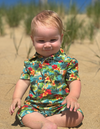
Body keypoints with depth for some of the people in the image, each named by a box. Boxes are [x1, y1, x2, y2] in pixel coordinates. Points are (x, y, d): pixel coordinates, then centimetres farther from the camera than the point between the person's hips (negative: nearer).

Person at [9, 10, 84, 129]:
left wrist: (72, 96, -25)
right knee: (23, 112, -23)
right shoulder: (31, 63, 4)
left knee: (77, 116, -23)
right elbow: (23, 81, 7)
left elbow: (74, 81, -6)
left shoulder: (67, 61, -4)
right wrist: (16, 97, -8)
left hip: (61, 105, -1)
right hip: (34, 106, 1)